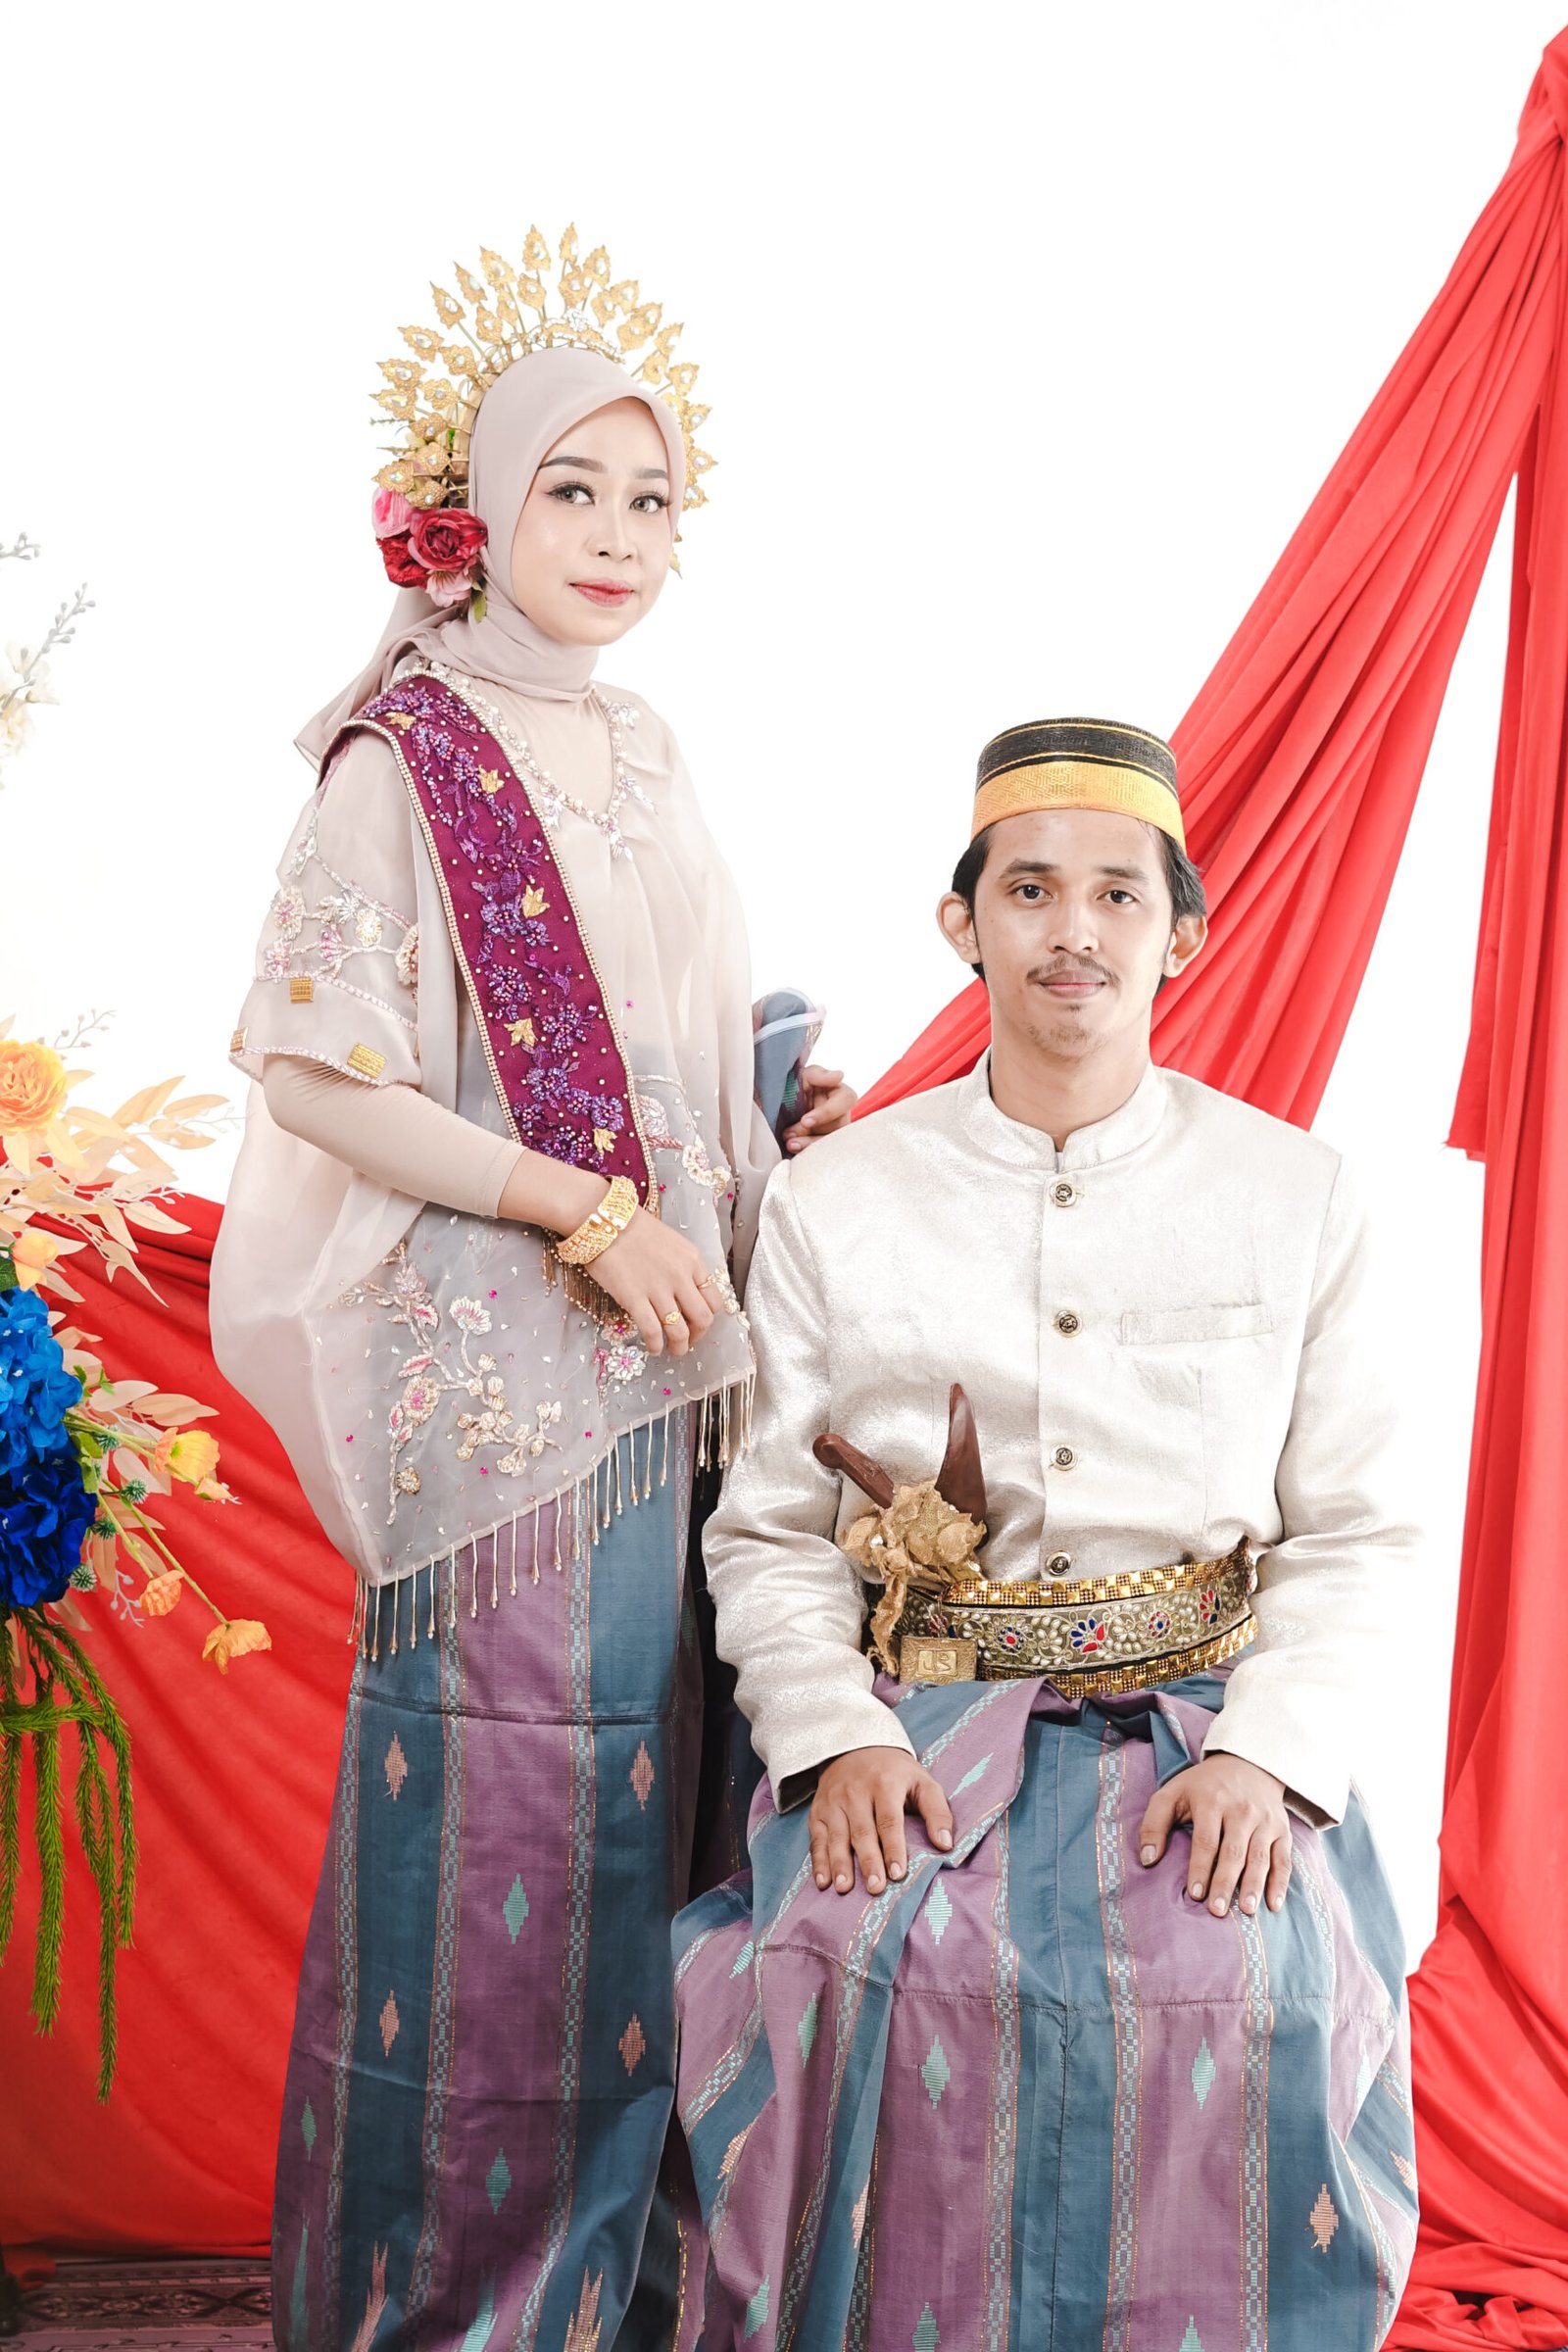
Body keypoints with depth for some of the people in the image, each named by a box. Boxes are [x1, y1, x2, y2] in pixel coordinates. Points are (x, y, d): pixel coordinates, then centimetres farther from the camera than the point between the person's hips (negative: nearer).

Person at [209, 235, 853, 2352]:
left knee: (648, 1810, 11)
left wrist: (775, 1138, 5)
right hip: (494, 1369, -7)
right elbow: (313, 1075, -13)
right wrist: (587, 1213, -15)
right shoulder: (401, 758, -7)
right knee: (501, 1820, -2)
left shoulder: (646, 757, 14)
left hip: (670, 1363, 7)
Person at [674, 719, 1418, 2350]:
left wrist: (1265, 1756, -10)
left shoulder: (1296, 1196, 7)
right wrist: (837, 1738, -10)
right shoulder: (833, 1203, 7)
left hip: (1207, 1716, 0)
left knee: (1247, 1985, -28)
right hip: (919, 1714, 0)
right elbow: (767, 1530, 7)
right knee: (867, 1965, -28)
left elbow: (1354, 1534, 6)